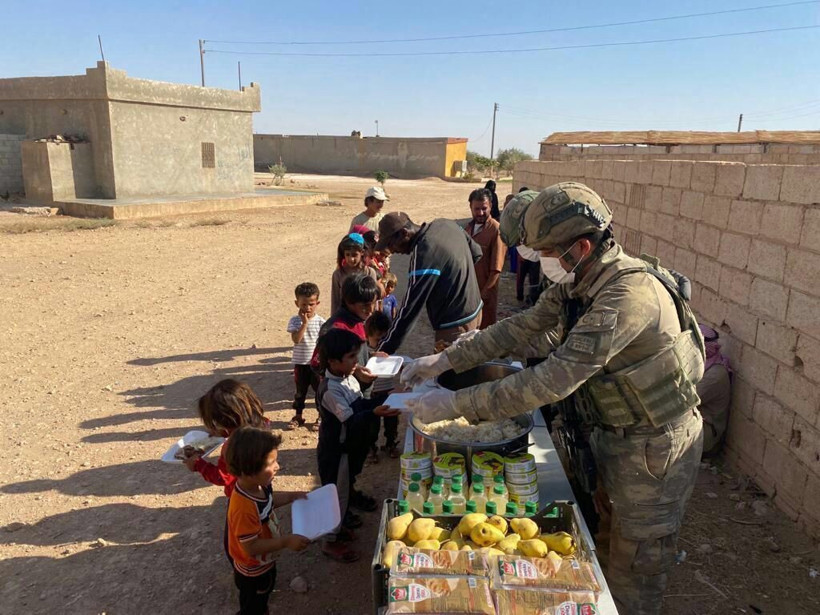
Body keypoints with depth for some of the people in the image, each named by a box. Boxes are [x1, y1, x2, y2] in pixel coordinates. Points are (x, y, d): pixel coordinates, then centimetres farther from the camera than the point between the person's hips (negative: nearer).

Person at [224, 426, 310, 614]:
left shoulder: (259, 485, -17)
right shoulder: (244, 508, -43)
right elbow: (251, 547, -35)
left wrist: (291, 496, -4)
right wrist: (286, 542, -35)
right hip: (252, 571, -8)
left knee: (262, 599, 35)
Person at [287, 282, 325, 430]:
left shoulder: (320, 322, -5)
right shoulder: (295, 321, -5)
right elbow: (296, 339, -20)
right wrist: (305, 323, -23)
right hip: (300, 363, 1)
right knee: (300, 391, 15)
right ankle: (298, 416, 29)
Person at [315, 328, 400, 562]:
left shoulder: (347, 377, -2)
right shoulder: (330, 390, -30)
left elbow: (360, 403, 8)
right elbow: (350, 420, -33)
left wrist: (381, 404, -8)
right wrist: (375, 413, -48)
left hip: (349, 446, 9)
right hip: (335, 450, -9)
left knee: (344, 488, 24)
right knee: (337, 494, 6)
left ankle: (337, 526, 45)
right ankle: (330, 541, 25)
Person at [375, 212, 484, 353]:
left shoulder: (423, 257, -27)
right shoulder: (445, 224, -2)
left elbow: (409, 309, -27)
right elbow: (476, 252, 12)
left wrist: (383, 352, -23)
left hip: (455, 326, -9)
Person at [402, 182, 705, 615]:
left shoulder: (628, 296, -34)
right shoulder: (576, 283, -4)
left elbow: (552, 381, -37)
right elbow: (519, 328, 1)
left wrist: (455, 404, -33)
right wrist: (443, 361, -5)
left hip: (653, 448, -8)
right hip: (614, 433, 8)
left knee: (634, 570, 10)